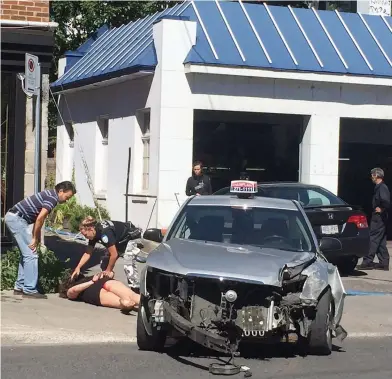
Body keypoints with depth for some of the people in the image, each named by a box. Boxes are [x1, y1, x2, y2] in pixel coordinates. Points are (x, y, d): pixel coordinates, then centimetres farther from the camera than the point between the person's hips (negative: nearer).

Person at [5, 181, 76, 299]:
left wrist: (37, 238, 13)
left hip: (12, 217, 10)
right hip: (17, 219, -10)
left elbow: (38, 219, 19)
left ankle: (19, 287, 21)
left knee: (26, 254, 17)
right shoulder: (53, 197, -12)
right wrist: (35, 239, -11)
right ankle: (29, 290, -7)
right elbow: (39, 219, -20)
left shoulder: (49, 195, 18)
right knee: (31, 255, -8)